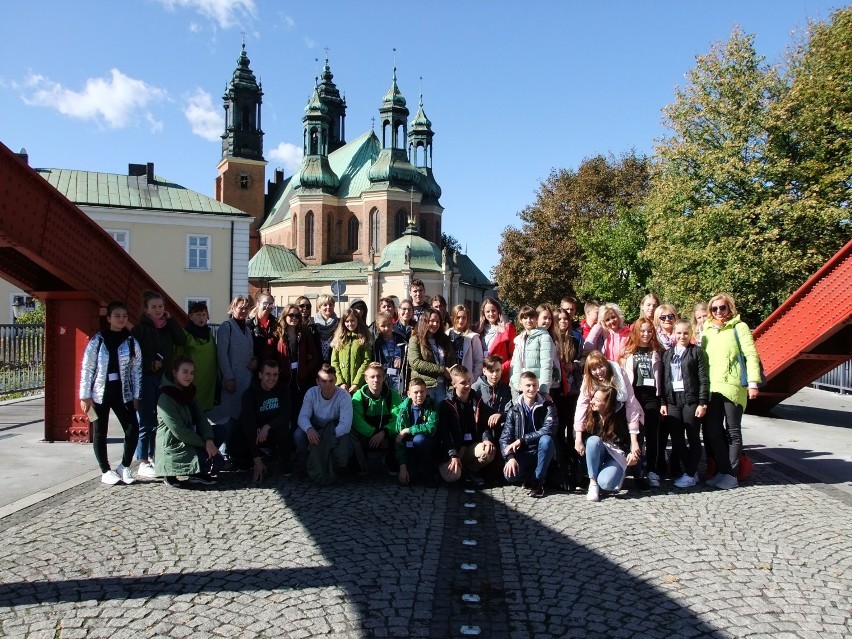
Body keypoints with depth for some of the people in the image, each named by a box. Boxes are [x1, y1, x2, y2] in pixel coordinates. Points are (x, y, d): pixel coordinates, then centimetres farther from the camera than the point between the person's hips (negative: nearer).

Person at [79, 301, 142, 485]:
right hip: (100, 393, -2)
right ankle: (106, 471, 19)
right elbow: (87, 369, -4)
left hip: (122, 393, 2)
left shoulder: (131, 342, 3)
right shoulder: (97, 341, -4)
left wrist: (136, 396, 2)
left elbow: (136, 370, 4)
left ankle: (125, 466, 13)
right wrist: (85, 396, -7)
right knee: (100, 433, 6)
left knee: (133, 429, -6)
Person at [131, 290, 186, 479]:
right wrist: (150, 364, -16)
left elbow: (182, 340, -4)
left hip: (163, 378, 6)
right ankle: (142, 463, 1)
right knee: (146, 423, -4)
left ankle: (152, 457, 21)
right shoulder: (140, 328, -4)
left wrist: (170, 319, -4)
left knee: (159, 421, 10)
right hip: (145, 378, -5)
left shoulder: (167, 327, 11)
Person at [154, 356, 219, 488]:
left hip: (190, 441, 9)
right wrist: (204, 444, -16)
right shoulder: (166, 399, -17)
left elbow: (201, 418, 0)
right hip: (173, 447, -9)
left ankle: (198, 473, 1)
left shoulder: (188, 393, 9)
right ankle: (170, 474, -1)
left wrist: (209, 440, -17)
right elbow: (179, 432, -21)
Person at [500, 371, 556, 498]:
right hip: (522, 454, 1)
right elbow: (505, 438, -5)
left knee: (546, 439, -34)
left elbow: (548, 430, -22)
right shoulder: (514, 411, 1)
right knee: (510, 475, -29)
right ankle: (532, 473, 6)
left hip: (541, 452, -1)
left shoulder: (547, 406, -5)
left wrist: (521, 440, -25)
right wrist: (510, 457, -24)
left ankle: (538, 480, -15)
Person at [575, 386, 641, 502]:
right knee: (593, 440, -33)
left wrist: (633, 453, -28)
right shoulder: (591, 414, -12)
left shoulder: (619, 418, -20)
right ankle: (593, 483, -22)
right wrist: (578, 440, -22)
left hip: (617, 455, -3)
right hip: (597, 456, 3)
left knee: (605, 483, -31)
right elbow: (579, 428, -3)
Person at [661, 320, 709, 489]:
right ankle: (692, 471, 19)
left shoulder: (697, 352, 0)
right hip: (673, 400, 4)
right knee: (676, 439, 5)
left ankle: (690, 474, 10)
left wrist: (702, 403, -11)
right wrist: (663, 402, 6)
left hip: (691, 400, -4)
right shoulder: (667, 354, 12)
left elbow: (704, 379, -5)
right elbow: (664, 380, 11)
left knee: (693, 438, 2)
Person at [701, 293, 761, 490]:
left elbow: (751, 355, -5)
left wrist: (753, 382, -11)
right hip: (711, 387, 5)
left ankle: (731, 475, 10)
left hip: (732, 385, -5)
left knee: (733, 431, 4)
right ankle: (721, 471, 19)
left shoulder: (739, 327, 0)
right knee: (712, 431, 7)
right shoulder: (707, 329, 15)